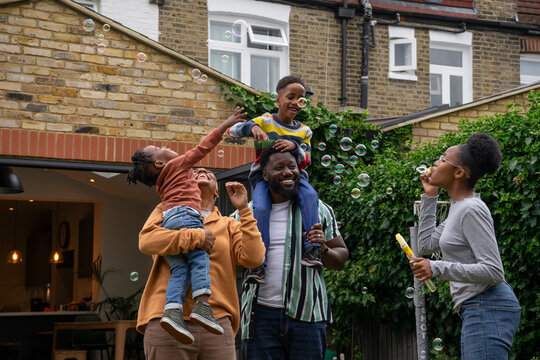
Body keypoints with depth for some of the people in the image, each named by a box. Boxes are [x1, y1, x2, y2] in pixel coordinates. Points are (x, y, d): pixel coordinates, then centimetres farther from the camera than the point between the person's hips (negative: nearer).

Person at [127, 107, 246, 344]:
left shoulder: (162, 186, 33)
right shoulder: (178, 164, 13)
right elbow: (203, 147, 9)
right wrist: (225, 125, 11)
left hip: (167, 222, 7)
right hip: (185, 215, -7)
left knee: (179, 270, -5)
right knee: (200, 259, -13)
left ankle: (172, 312, -26)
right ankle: (202, 306, -31)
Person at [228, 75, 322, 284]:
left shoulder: (304, 131, 14)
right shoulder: (265, 121, 6)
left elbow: (305, 162, 4)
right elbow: (232, 131, -3)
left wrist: (294, 147, -17)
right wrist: (251, 127, -23)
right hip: (264, 175, -2)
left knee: (310, 195, -30)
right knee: (261, 208, -30)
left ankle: (311, 249, -34)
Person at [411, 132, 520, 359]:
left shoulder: (471, 210, -14)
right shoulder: (459, 208, 16)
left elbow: (494, 271, -20)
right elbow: (426, 245, 25)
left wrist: (438, 268, -26)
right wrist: (430, 196, 19)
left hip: (488, 308, -10)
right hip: (477, 310, 10)